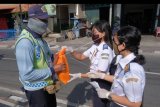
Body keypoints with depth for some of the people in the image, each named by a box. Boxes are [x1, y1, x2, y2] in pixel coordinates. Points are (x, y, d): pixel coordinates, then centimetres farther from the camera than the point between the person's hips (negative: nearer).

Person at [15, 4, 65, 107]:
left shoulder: (39, 37, 4)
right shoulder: (25, 42, -26)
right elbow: (27, 74, -30)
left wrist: (53, 56, -5)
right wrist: (53, 70, -22)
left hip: (48, 86, 9)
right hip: (37, 90, -9)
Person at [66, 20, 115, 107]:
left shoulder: (105, 50, -27)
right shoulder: (95, 46, -2)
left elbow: (100, 73, -25)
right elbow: (82, 57, 5)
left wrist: (79, 75, -24)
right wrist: (71, 51, -13)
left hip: (102, 84, -8)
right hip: (96, 81, 8)